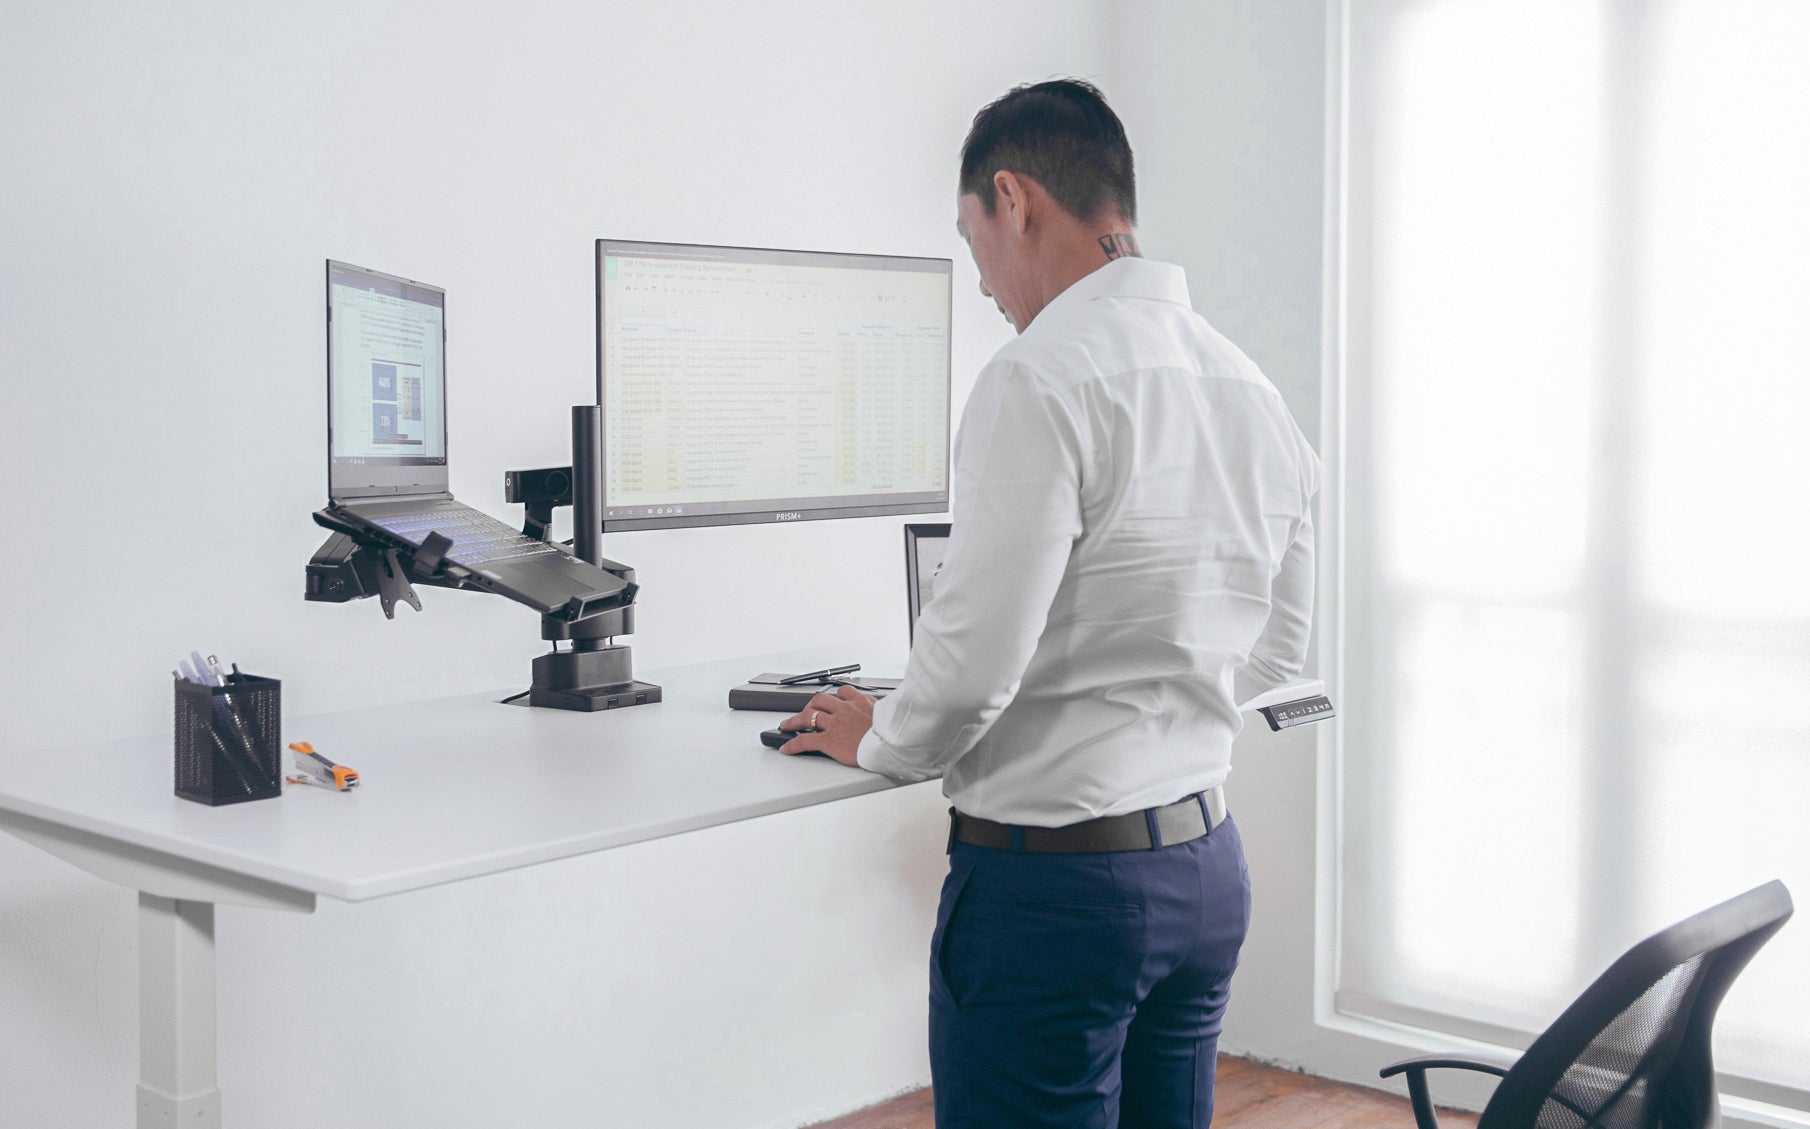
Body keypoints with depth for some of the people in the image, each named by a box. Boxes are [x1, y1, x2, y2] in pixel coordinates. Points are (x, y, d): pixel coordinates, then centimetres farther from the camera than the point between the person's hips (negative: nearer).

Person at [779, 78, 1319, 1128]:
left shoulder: (1044, 379, -17)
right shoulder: (1255, 389, 8)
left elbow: (975, 658, -19)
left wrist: (883, 741, 0)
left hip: (1057, 882, -8)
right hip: (1212, 865, 8)